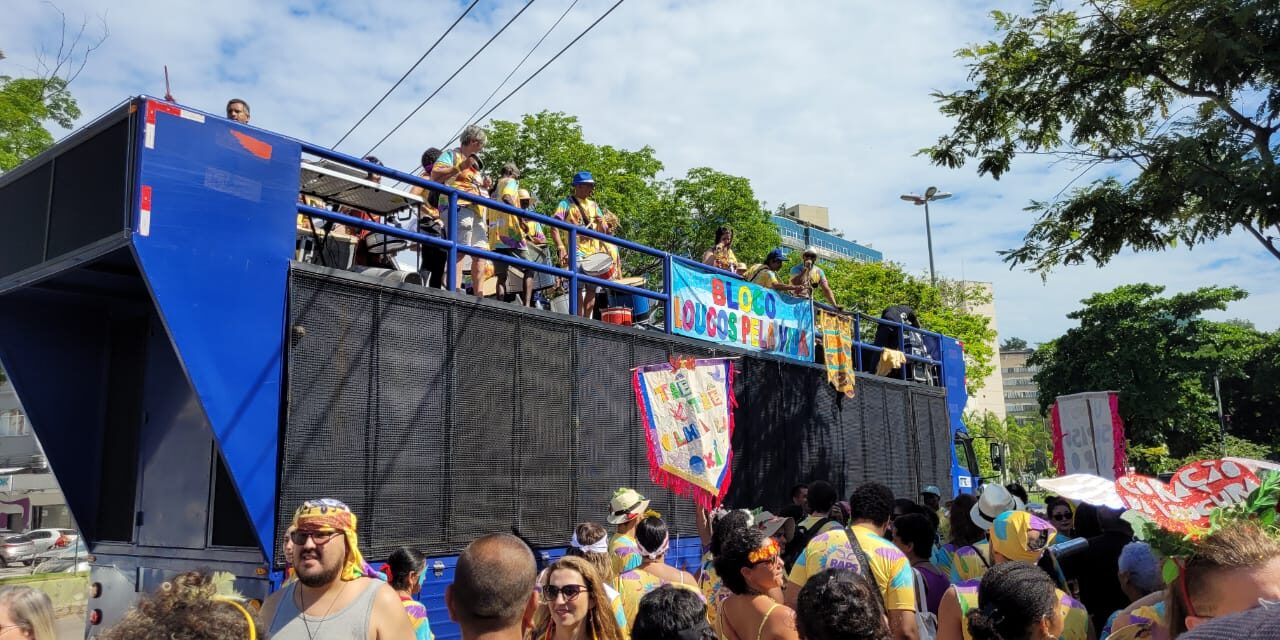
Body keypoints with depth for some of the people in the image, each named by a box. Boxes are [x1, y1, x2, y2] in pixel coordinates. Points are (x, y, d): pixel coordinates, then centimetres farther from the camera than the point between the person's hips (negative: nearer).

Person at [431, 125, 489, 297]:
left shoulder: (474, 161, 30)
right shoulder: (451, 154, 6)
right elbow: (435, 175, -9)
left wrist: (483, 185, 19)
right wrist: (460, 167, -15)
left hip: (478, 209, 9)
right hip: (460, 206, -9)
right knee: (459, 251, -17)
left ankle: (479, 296, 4)